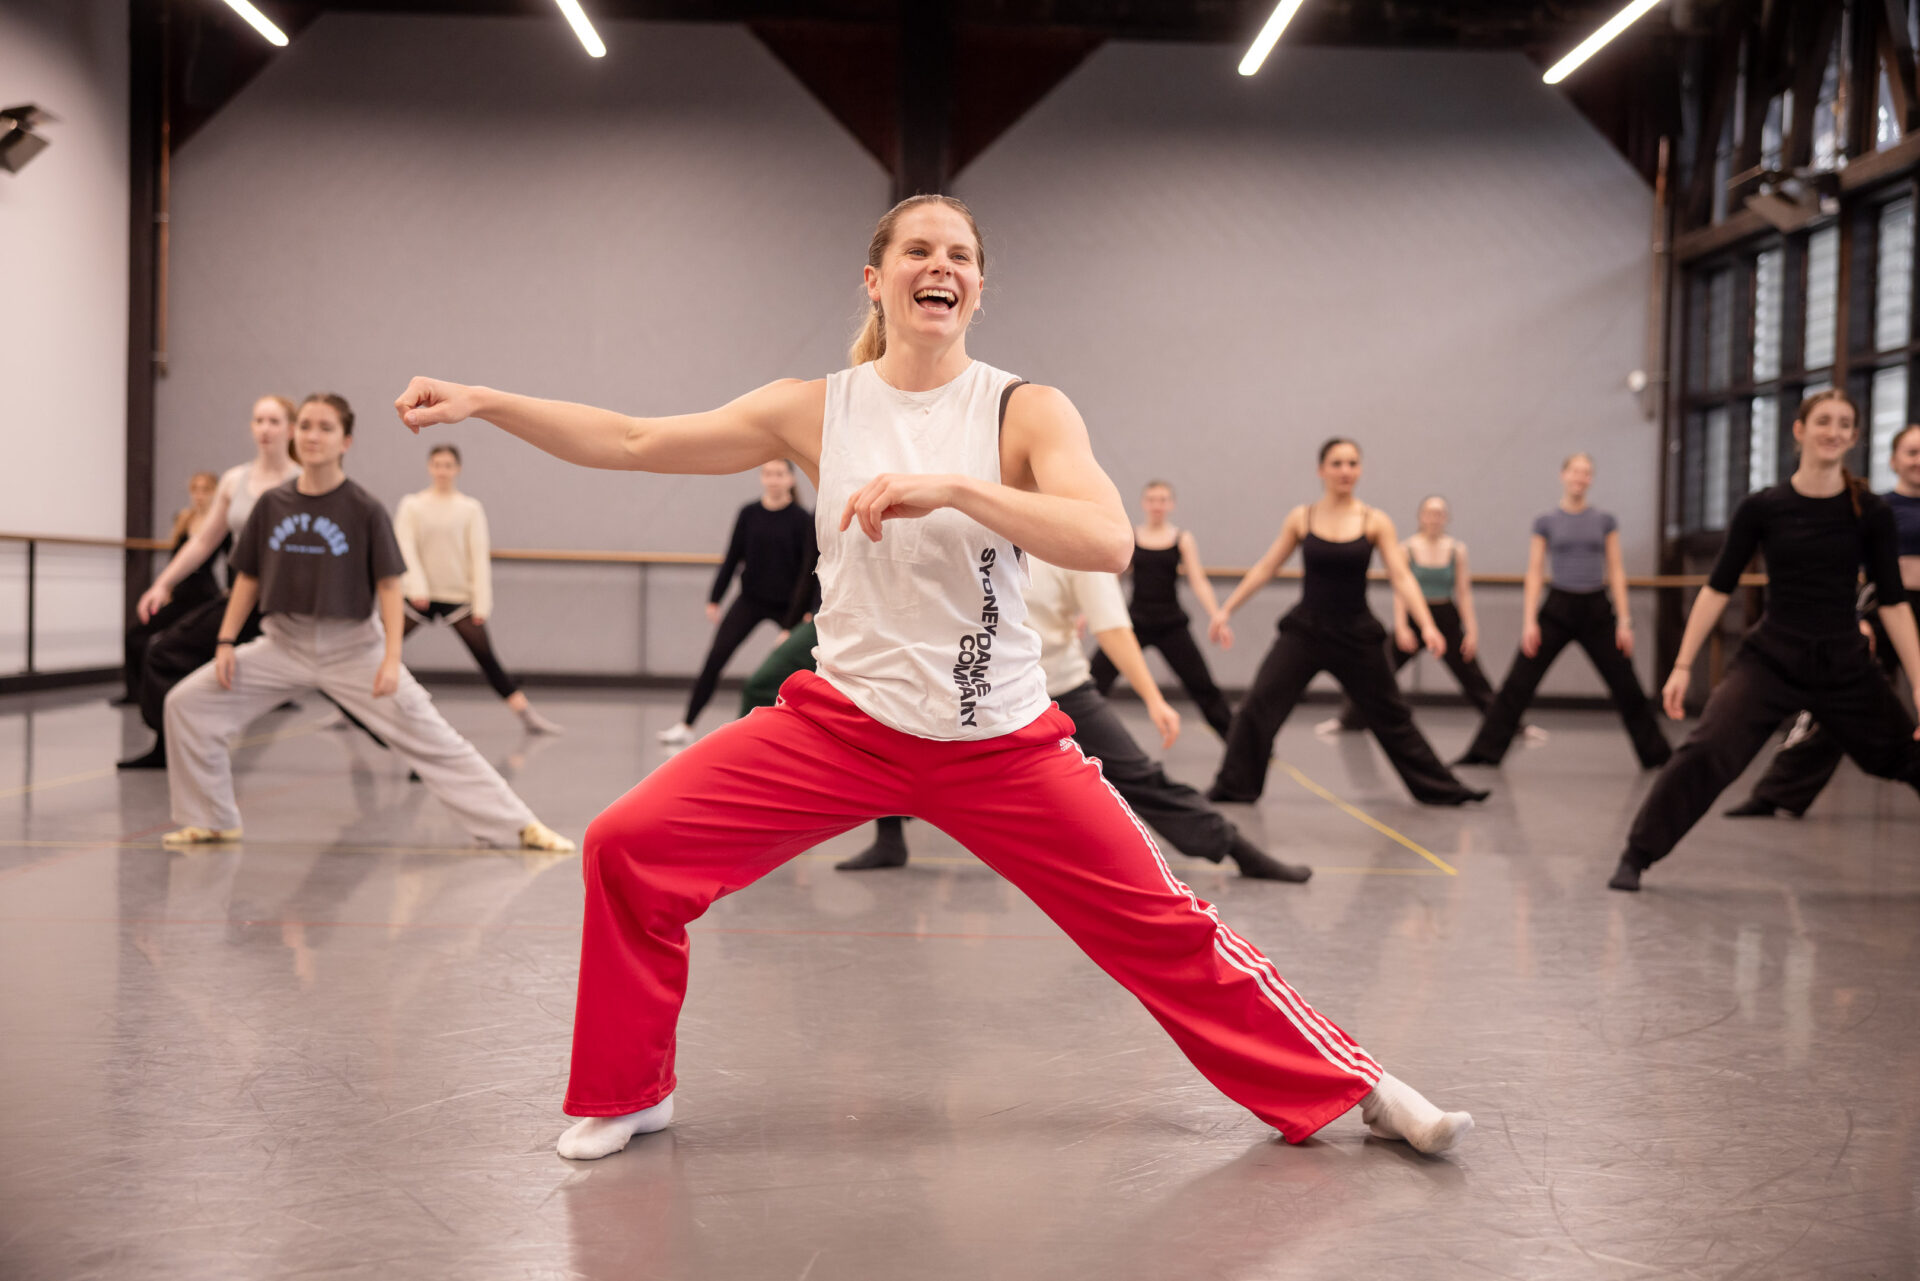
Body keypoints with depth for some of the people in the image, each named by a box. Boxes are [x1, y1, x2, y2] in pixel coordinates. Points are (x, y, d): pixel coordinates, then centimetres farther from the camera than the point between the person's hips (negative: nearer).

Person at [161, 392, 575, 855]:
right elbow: (247, 577, 8)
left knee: (432, 738, -8)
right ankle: (212, 820, 13)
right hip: (283, 644, 4)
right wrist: (226, 642, 2)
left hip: (353, 647, -4)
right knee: (187, 703, -4)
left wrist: (392, 658, -15)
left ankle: (520, 826, -4)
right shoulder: (272, 505, -1)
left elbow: (389, 586, -8)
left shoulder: (365, 510, -10)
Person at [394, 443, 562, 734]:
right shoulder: (412, 505, 2)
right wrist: (417, 586, -19)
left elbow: (480, 556, -1)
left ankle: (528, 715, -4)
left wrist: (482, 603, -7)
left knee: (487, 658, -5)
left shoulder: (470, 508, 1)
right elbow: (405, 547, -5)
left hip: (458, 596, -1)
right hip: (418, 596, 1)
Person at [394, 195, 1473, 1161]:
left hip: (1004, 742, -1)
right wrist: (478, 400, -8)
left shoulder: (1026, 411, -7)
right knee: (630, 849, -9)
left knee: (1162, 926, 1)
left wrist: (950, 488, -35)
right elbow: (632, 441, -1)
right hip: (843, 721, 2)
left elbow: (1109, 540, -25)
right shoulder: (817, 410, -1)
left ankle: (1351, 1087, 22)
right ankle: (627, 1092, 13)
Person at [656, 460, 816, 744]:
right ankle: (686, 725, -1)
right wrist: (714, 600, 3)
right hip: (750, 600, 1)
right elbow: (732, 559, 3)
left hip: (787, 604, -1)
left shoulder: (801, 519, -8)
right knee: (715, 658, -6)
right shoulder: (748, 514, -2)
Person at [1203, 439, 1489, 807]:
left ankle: (1439, 788, 24)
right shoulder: (1301, 518, -1)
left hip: (1357, 634, 0)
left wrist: (1427, 625, -20)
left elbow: (1401, 577, -8)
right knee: (1257, 706, -11)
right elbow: (1265, 568, 5)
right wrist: (1226, 610, 4)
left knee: (1391, 715, 10)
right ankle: (1233, 786, 1)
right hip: (1305, 629, 0)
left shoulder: (1375, 522, -3)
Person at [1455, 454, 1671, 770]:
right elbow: (1535, 573, 1)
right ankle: (1484, 752, 1)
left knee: (1626, 686, 6)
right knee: (1518, 683, -5)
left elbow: (1616, 572, 5)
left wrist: (1624, 620, -2)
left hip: (1597, 611, 1)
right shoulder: (1546, 522, 3)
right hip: (1557, 608, -1)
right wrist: (1529, 621, -7)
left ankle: (1656, 754, 20)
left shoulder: (1605, 521, 5)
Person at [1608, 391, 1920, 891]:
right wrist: (1682, 666, -3)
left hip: (1846, 667, 2)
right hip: (1770, 659, -2)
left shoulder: (1871, 514, -1)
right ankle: (1635, 858, -9)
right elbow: (1718, 588, 0)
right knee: (1705, 752, -20)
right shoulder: (1761, 508, -4)